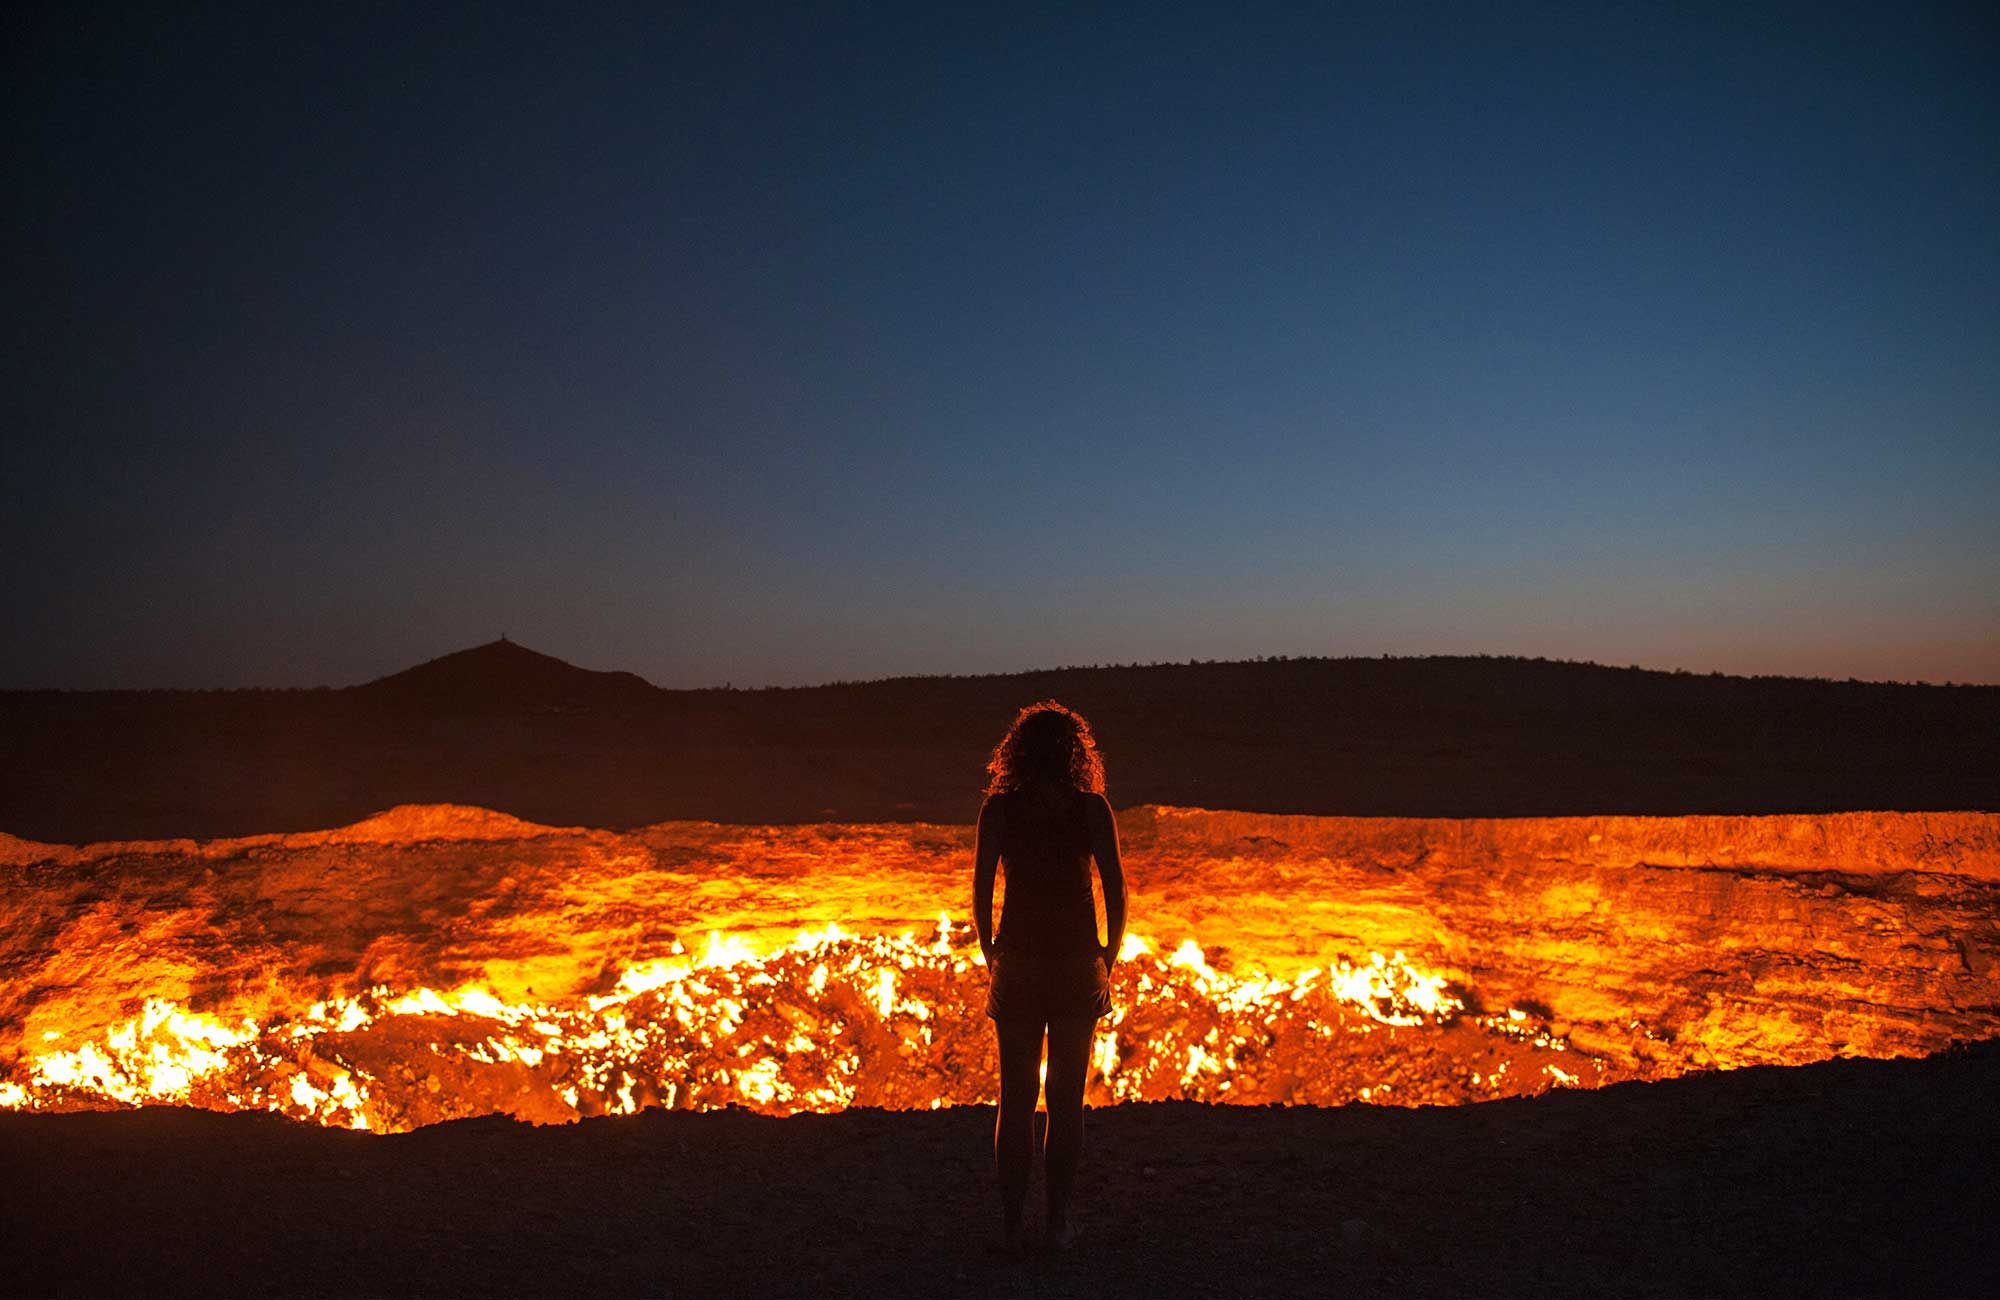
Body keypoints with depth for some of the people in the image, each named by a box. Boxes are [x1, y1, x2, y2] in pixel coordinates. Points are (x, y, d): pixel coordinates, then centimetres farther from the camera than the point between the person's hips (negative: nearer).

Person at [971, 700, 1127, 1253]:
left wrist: (991, 956, 8)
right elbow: (1117, 893, -5)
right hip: (1077, 967, 0)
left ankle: (1011, 1224, 14)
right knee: (1067, 1097, 11)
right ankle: (1059, 1222, 16)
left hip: (1016, 965, 1)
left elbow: (980, 893, -4)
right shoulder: (1093, 808, -4)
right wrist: (1108, 959, 6)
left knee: (1016, 1096, 11)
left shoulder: (998, 808, -2)